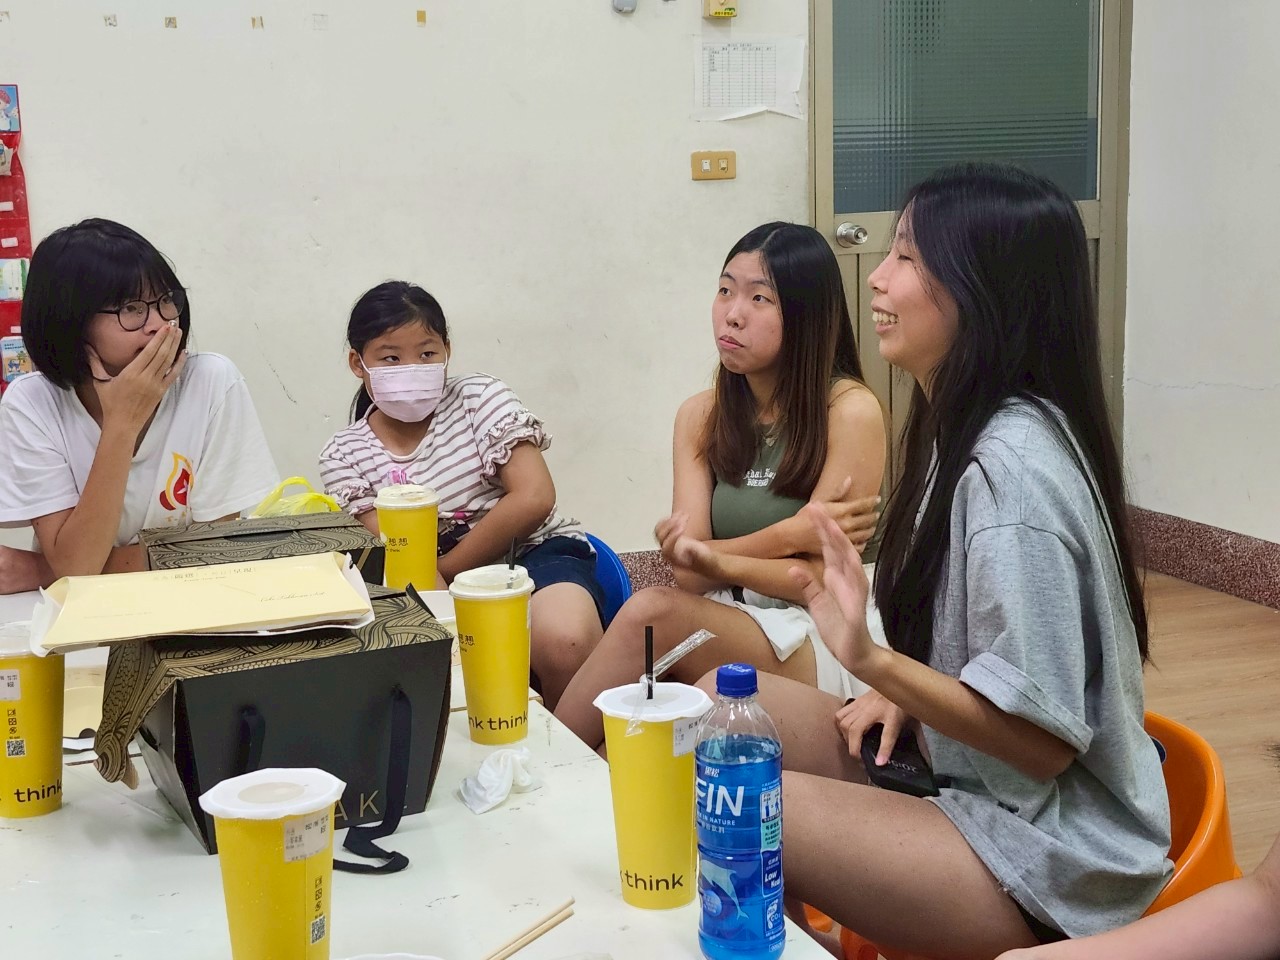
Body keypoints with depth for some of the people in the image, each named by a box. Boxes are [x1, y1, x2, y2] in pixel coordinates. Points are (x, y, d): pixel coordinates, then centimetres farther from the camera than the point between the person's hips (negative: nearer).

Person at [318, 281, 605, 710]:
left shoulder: (480, 397, 0)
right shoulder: (344, 457, 4)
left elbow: (533, 498, -12)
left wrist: (445, 571, -11)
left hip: (536, 550, -1)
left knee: (563, 641, -34)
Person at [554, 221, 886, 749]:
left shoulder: (851, 410, -7)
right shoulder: (700, 415, 9)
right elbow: (690, 575, -1)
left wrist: (717, 560, -24)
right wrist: (791, 533, -15)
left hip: (816, 647, -4)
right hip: (721, 625, 4)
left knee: (651, 612, -31)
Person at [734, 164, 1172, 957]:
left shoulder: (1012, 464, -25)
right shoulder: (967, 428, 4)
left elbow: (1044, 735, -24)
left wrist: (871, 661, -32)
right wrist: (903, 692, 1)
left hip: (1048, 853, -9)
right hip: (969, 773, 9)